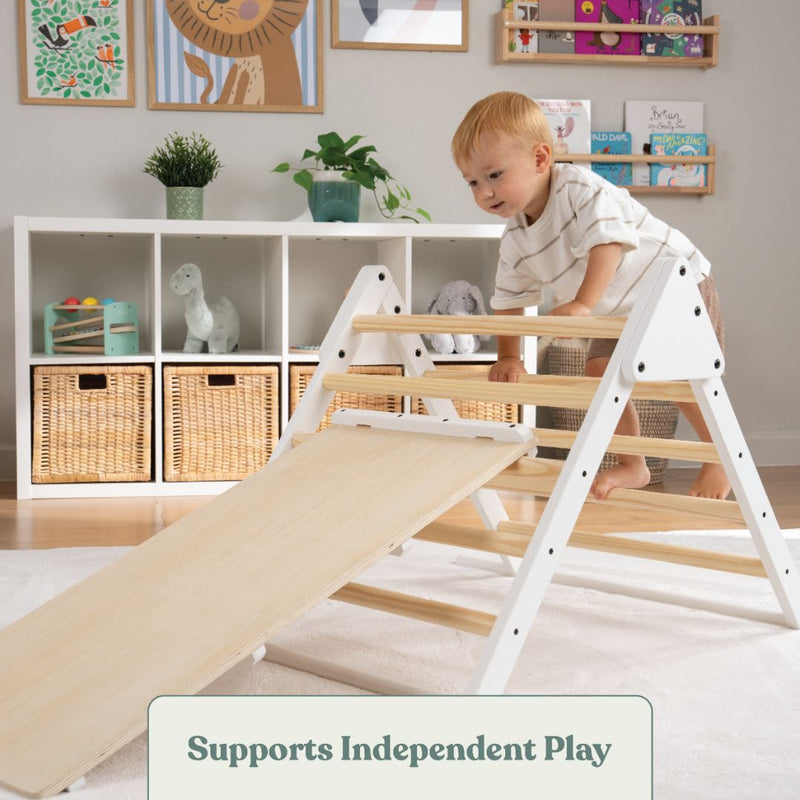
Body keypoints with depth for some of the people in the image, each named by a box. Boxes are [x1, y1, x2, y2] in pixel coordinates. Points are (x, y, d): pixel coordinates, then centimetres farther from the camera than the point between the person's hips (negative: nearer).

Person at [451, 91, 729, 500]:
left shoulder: (582, 189, -30)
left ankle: (719, 459, 11)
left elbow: (609, 242, -42)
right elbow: (508, 300, 3)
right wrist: (508, 356, -7)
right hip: (620, 311, 7)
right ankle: (631, 466, 13)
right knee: (600, 370, -2)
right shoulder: (515, 241, -8)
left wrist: (583, 303, -53)